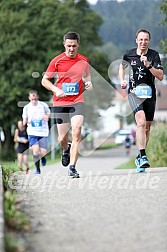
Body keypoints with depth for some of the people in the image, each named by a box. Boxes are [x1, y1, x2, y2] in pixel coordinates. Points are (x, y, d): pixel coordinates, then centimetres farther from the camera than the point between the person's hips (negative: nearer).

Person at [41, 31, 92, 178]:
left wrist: (88, 82, 0)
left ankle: (72, 167, -16)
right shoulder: (57, 61, -4)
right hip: (60, 102, 0)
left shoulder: (84, 60, 4)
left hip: (77, 101, 0)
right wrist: (56, 90, -14)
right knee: (62, 138, 4)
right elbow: (44, 80, 3)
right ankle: (66, 150, 42)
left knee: (76, 132, -19)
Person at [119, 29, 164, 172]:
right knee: (141, 122, -23)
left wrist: (149, 65, -23)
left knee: (147, 127, 9)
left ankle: (140, 158, 25)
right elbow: (122, 66, 23)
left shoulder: (154, 55, -3)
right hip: (134, 92, -2)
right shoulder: (129, 55, 1)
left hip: (150, 93, 2)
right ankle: (143, 156, -30)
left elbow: (160, 76, -11)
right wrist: (122, 80, 8)